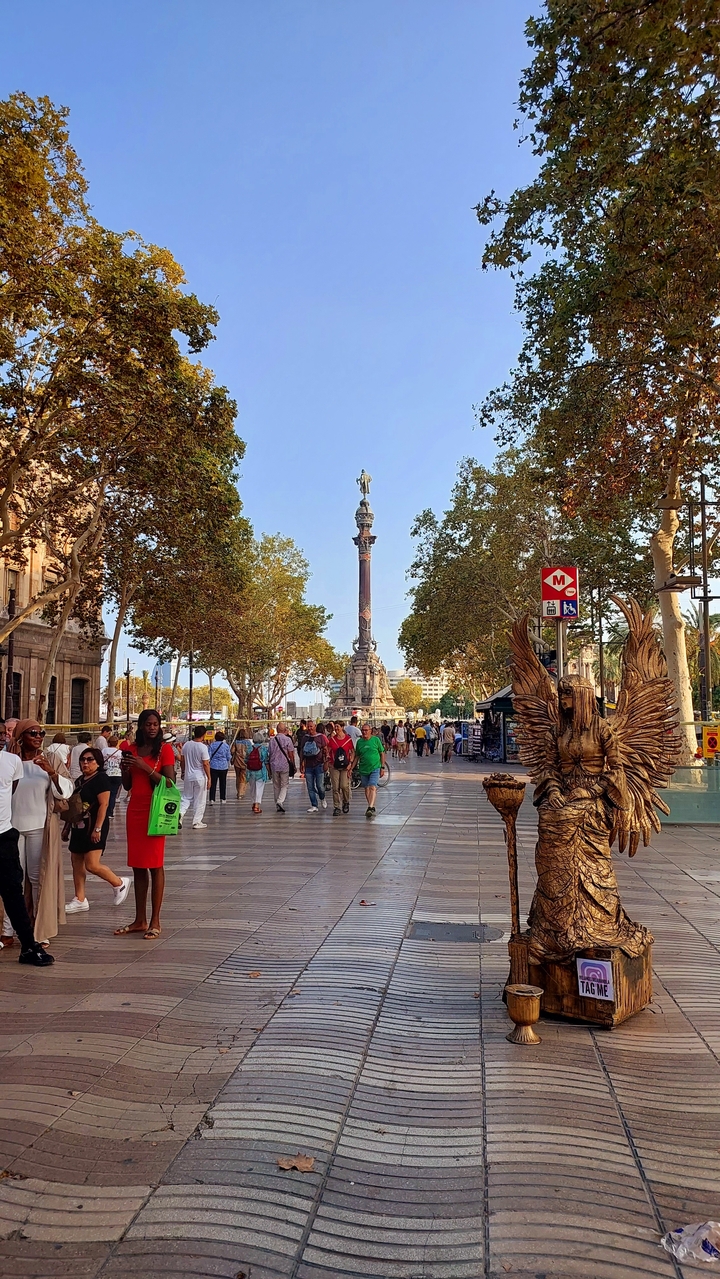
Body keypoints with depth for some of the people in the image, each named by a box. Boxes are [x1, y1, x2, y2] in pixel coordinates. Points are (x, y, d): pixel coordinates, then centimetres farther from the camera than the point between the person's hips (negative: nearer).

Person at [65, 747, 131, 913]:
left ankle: (120, 883, 10)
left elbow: (104, 804, -18)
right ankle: (80, 900, 18)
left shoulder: (101, 778, -12)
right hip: (79, 826, 9)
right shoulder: (80, 780, 15)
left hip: (94, 827, -9)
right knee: (76, 861, 9)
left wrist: (97, 828, -22)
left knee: (92, 865, -11)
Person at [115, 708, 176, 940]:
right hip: (135, 810, 5)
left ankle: (155, 921, 3)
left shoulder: (164, 749, -5)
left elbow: (170, 783, -12)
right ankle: (139, 920, 17)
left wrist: (146, 767, -19)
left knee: (155, 865, -3)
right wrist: (125, 768, -5)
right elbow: (127, 785, 14)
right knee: (137, 866, 9)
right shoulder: (132, 749, 10)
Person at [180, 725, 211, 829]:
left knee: (186, 797, 17)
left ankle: (180, 812, -7)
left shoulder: (186, 745, 0)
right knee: (199, 800, 6)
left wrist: (183, 772, 23)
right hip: (200, 777, -5)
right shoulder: (203, 747, -17)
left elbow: (182, 761, 8)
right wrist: (209, 778, -9)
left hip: (188, 776, 5)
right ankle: (197, 822, 12)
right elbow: (206, 764, -16)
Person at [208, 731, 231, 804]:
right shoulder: (226, 746, -2)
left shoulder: (211, 745, -4)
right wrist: (228, 764, 23)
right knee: (223, 783, 12)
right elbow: (228, 757, 3)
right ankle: (223, 799, 16)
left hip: (213, 766, -1)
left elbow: (208, 756, -5)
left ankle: (212, 799, -5)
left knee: (213, 783, 0)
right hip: (223, 766, 1)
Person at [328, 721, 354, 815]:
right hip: (334, 766, 2)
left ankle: (346, 803, 18)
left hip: (345, 766, -2)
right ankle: (336, 808, 7)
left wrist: (350, 763, -6)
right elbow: (328, 751, 11)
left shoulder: (348, 739, -1)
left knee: (344, 786, -9)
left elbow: (353, 752, 3)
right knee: (335, 788, -1)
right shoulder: (332, 739, 5)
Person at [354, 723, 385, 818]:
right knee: (367, 789, 9)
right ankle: (372, 807, 21)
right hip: (363, 769, 4)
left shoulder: (376, 740, -1)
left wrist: (382, 767, 0)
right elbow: (357, 756, 13)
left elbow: (382, 754, 4)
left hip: (375, 768, -4)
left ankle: (370, 808, -23)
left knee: (373, 787, -15)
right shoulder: (359, 742, 6)